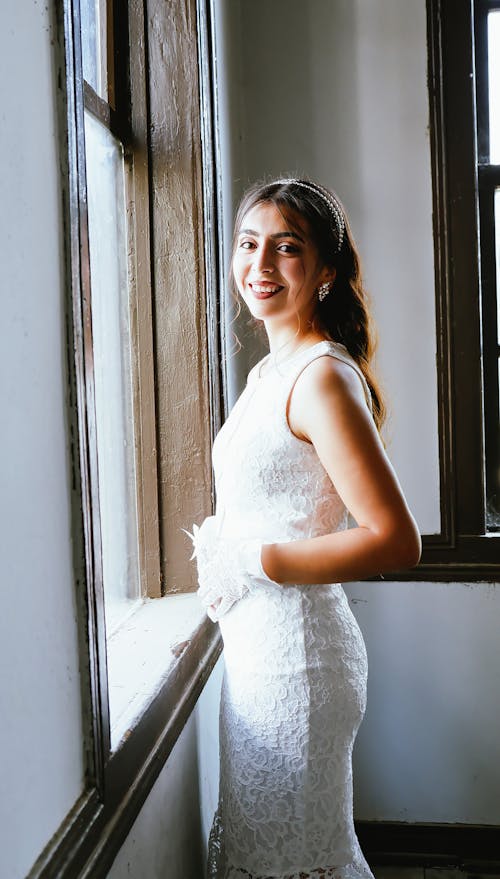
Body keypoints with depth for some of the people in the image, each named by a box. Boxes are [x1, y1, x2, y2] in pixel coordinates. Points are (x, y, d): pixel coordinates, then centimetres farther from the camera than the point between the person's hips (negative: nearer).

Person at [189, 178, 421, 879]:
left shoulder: (322, 377, -20)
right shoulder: (270, 370, 10)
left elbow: (396, 542, -24)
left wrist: (254, 563, -21)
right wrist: (220, 553, 9)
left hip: (294, 650, -9)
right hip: (259, 640, 9)